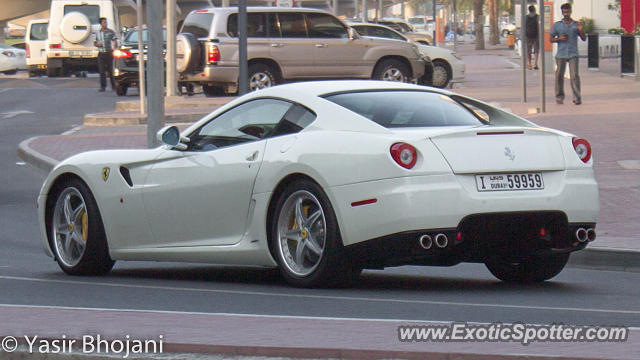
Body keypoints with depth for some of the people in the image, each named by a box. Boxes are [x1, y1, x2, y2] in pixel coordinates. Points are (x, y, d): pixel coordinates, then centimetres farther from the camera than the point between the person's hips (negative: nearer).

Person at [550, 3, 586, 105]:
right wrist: (559, 39, -9)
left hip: (573, 54, -1)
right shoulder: (557, 25, 8)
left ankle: (577, 97, -11)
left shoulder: (576, 25, 9)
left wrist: (580, 31, -9)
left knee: (574, 75, -11)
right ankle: (559, 96, 20)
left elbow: (584, 39, 11)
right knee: (559, 75, 5)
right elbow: (551, 39, 10)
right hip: (561, 54, 1)